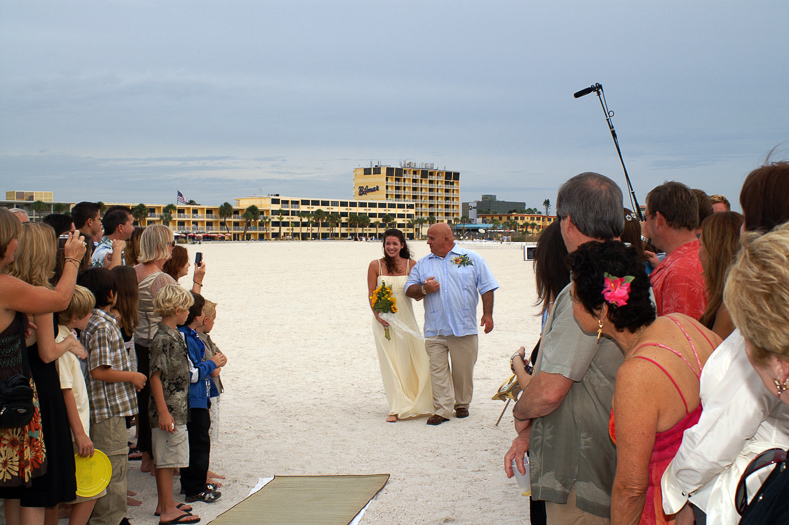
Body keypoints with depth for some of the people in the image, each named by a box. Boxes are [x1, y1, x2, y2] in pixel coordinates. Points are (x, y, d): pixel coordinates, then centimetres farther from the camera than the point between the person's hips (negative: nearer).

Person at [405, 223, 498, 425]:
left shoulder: (472, 259, 6)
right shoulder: (423, 263, 13)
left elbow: (487, 287, 5)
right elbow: (409, 289, 14)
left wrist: (487, 313, -3)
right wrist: (424, 289, -6)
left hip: (465, 328, -2)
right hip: (435, 330, 2)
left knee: (463, 369, 5)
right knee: (438, 370, -4)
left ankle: (461, 404, 22)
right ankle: (442, 410, 0)